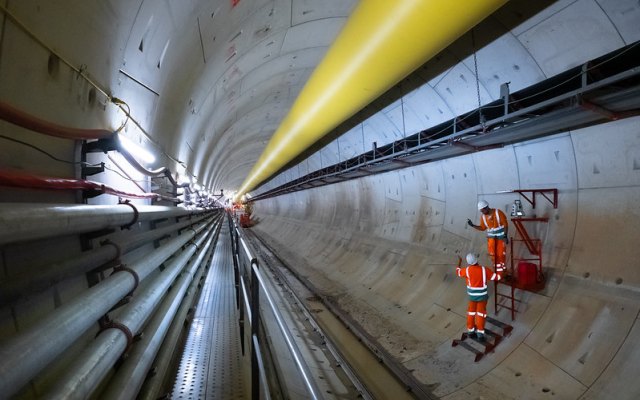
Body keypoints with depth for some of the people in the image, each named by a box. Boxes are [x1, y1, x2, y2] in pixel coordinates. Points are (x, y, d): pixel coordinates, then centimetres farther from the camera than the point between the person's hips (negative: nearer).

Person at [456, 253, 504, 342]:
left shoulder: (467, 270, -14)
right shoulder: (484, 270, -19)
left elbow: (458, 272, 8)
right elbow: (497, 277, -9)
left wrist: (459, 262, 24)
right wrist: (499, 267, 5)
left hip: (472, 295, 2)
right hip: (482, 295, -2)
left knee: (471, 312, 17)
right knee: (481, 314, 8)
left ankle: (470, 331, 28)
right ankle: (480, 333, 8)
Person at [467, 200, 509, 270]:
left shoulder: (498, 212, -19)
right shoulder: (483, 217, -6)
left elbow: (505, 224, -11)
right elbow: (482, 228, 6)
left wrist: (505, 236, -14)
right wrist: (472, 225, -7)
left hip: (501, 237, -3)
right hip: (491, 237, 4)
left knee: (501, 253, 2)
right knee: (493, 254, 3)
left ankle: (502, 267, 23)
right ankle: (497, 267, 20)